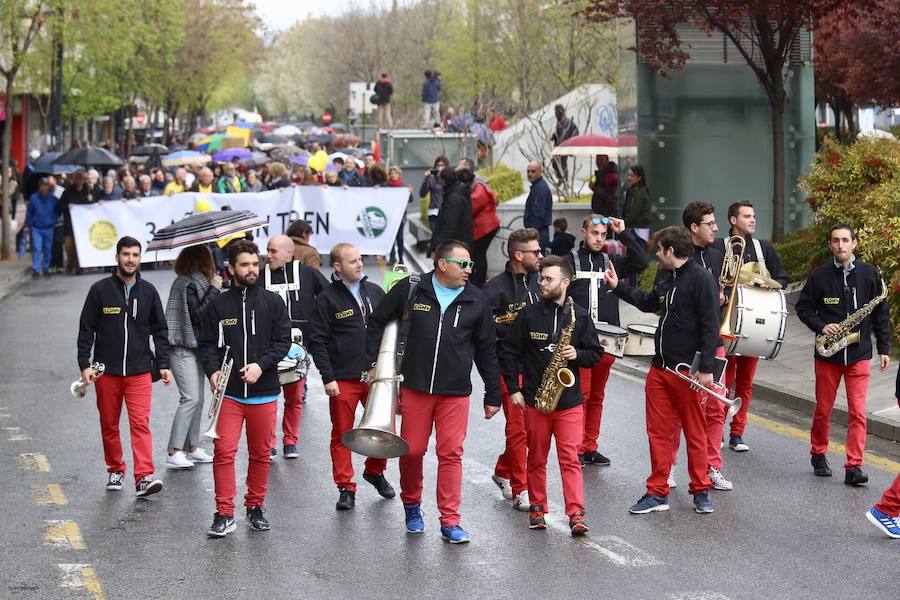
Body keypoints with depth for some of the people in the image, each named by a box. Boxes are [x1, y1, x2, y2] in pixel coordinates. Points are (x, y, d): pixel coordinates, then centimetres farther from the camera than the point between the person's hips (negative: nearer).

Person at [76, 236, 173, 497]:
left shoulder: (148, 291, 7)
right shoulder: (100, 290, 1)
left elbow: (159, 330, 12)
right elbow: (86, 329, 2)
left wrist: (163, 365, 5)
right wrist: (84, 365, -6)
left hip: (139, 371, 0)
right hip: (107, 371, 0)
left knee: (141, 423, -11)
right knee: (109, 425, 9)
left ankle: (144, 476, -18)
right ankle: (115, 470, 24)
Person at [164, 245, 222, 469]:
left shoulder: (197, 281, 12)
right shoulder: (187, 284, -15)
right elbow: (198, 314, -21)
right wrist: (214, 289, -18)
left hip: (195, 348, 10)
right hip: (183, 349, -10)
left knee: (197, 399, 11)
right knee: (190, 398, -14)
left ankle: (192, 447, 18)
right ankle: (174, 453, -15)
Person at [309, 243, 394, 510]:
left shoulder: (374, 292, 8)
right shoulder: (327, 298, -6)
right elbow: (317, 340, -7)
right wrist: (328, 378, -12)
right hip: (343, 380, -4)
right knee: (342, 435, 3)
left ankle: (375, 470, 31)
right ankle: (346, 488, 11)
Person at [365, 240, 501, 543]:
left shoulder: (477, 301, 5)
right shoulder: (410, 290, 0)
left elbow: (486, 350, 10)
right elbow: (378, 321, 11)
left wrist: (493, 395, 10)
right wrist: (373, 362, 5)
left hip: (455, 392, 1)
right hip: (415, 387, 0)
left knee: (451, 454, -2)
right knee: (412, 450, 6)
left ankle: (450, 521, 4)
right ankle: (411, 504, 31)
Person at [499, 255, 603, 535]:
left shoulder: (579, 316, 2)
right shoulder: (529, 314, 1)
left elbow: (596, 353, 8)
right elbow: (508, 351, 4)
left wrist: (577, 355, -13)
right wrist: (513, 389, -1)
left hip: (569, 400, -1)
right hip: (534, 400, 1)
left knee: (570, 458, -7)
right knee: (537, 458, 10)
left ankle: (576, 514, -11)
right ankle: (537, 508, 22)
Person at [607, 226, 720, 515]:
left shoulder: (700, 278, -13)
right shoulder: (667, 280, 14)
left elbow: (710, 326, -16)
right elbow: (648, 303, 35)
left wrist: (706, 368, -20)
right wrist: (618, 286, 32)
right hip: (659, 369, 8)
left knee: (695, 433, 4)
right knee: (657, 432, 8)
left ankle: (701, 491, 16)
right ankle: (657, 493, 14)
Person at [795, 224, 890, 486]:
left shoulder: (869, 274, 1)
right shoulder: (820, 275, -1)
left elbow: (880, 313, 5)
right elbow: (803, 307, 5)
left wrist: (884, 348, 3)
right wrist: (821, 327, -13)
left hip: (859, 354, 0)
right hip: (827, 354, 0)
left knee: (858, 412, -7)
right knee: (823, 410, 10)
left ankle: (853, 467, -7)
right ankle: (818, 456, 29)